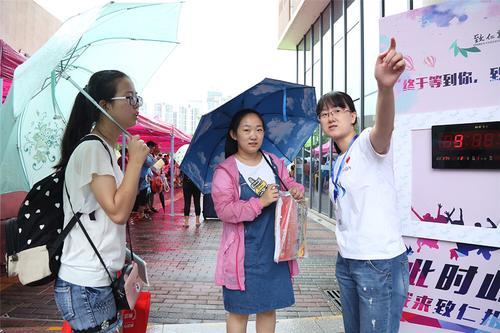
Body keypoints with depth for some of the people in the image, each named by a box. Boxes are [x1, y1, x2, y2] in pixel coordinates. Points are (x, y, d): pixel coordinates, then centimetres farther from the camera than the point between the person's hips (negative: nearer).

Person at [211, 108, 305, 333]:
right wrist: (261, 202, -24)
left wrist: (297, 190, -9)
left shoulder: (274, 163, 5)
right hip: (244, 252, -4)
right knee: (239, 311, 8)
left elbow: (289, 184, 15)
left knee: (269, 308, 17)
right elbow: (224, 210, -18)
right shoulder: (226, 171, -11)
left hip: (275, 249, 5)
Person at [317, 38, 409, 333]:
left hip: (381, 262, -8)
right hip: (347, 261, 8)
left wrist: (385, 87, -54)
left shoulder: (368, 144, -10)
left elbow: (384, 126, -34)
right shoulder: (337, 164, 14)